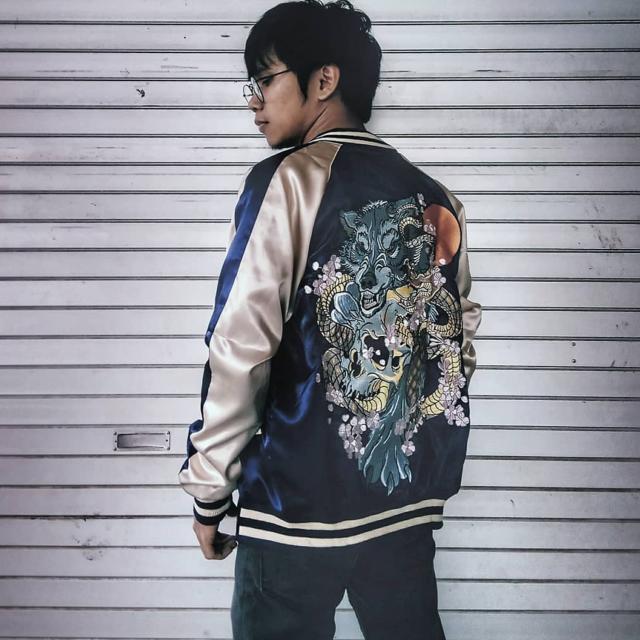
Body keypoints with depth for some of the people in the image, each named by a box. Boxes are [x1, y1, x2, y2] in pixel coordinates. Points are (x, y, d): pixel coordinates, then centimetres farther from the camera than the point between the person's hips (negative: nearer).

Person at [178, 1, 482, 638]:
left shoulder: (288, 179, -9)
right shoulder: (436, 200, 6)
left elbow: (241, 349, -14)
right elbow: (458, 342, 9)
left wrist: (208, 488, -6)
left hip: (301, 503, -5)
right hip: (411, 498, 5)